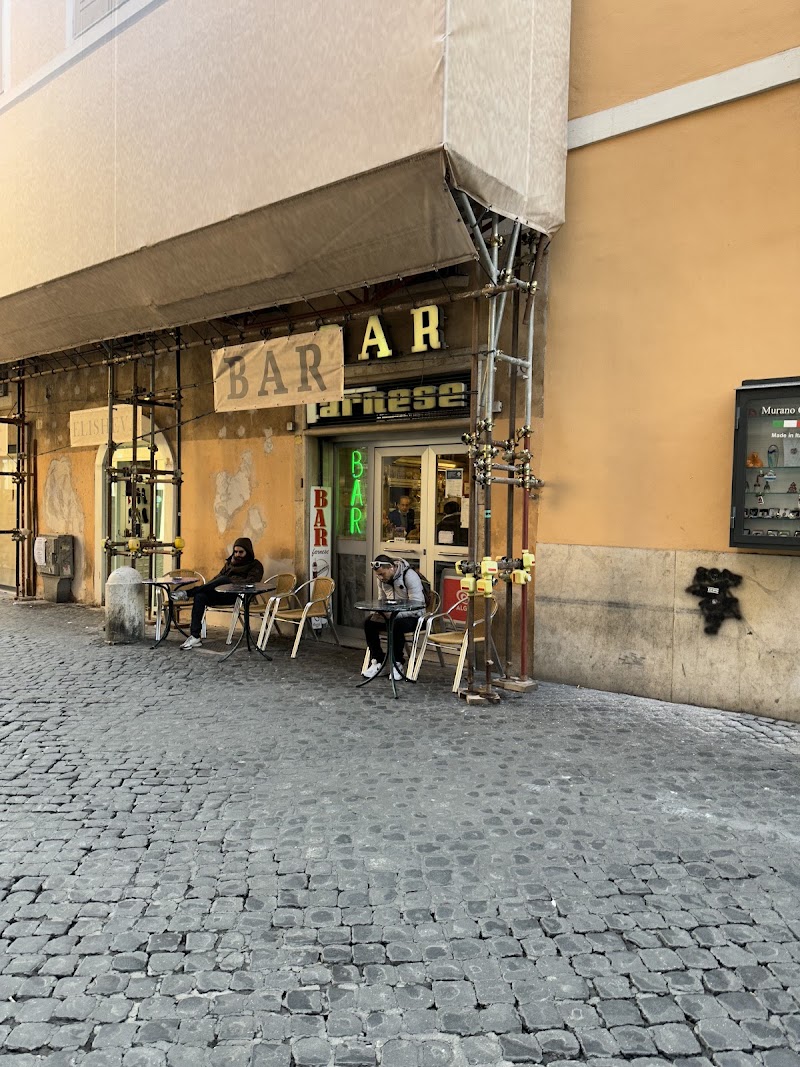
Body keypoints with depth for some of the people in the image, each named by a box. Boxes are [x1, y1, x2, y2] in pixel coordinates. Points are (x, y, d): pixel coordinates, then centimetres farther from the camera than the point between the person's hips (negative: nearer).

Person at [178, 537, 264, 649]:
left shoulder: (256, 565, 12)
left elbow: (251, 582, -6)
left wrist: (231, 582, -16)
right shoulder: (229, 562, 30)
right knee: (200, 596, -26)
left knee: (224, 579, -34)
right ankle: (195, 637, -32)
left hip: (237, 596, -5)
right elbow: (217, 577, 24)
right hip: (220, 595, 5)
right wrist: (207, 587, 4)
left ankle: (188, 593, -29)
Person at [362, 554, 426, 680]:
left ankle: (398, 664, -18)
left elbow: (417, 606, -26)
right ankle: (377, 661, -6)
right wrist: (378, 612, -9)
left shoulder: (410, 576, -22)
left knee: (396, 625, -36)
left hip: (414, 617, -7)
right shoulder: (382, 579, 1)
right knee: (368, 622, -15)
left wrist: (394, 615, -33)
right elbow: (381, 601, 15)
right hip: (392, 614, 7)